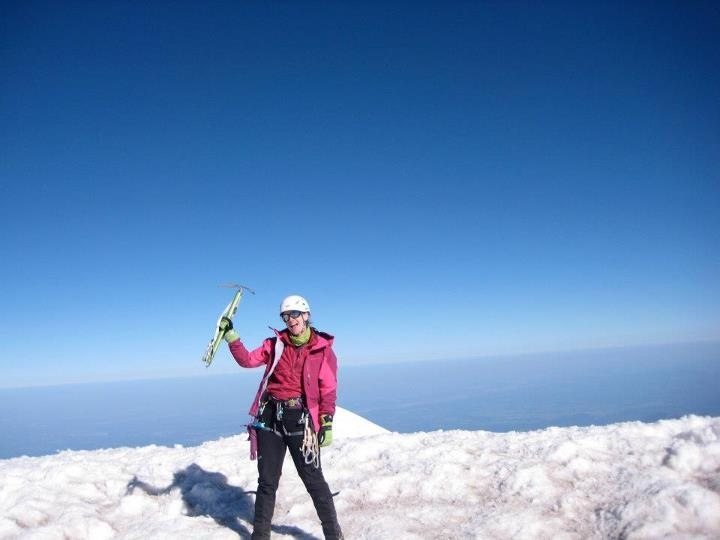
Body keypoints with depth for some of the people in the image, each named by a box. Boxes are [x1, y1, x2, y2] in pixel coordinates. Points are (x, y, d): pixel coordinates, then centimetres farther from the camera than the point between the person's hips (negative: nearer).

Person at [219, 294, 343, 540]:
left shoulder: (322, 348, -1)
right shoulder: (275, 344, 8)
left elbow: (328, 390, -3)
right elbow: (247, 360, 4)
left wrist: (327, 423, -9)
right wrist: (230, 335, -5)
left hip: (300, 419, -3)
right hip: (270, 416, 3)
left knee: (314, 480, 0)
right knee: (267, 480, 13)